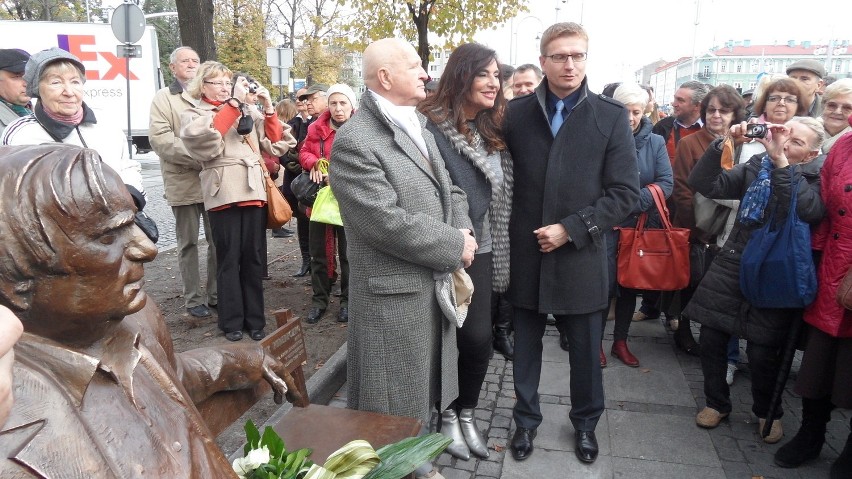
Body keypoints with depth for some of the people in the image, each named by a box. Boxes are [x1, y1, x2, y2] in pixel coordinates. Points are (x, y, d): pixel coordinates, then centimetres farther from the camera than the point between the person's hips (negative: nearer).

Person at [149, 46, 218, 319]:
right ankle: (193, 298, 12)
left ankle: (215, 293, 18)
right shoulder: (163, 98, 5)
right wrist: (197, 157, -18)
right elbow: (160, 139, -8)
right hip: (183, 182, -3)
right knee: (188, 243, 4)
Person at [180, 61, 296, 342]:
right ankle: (231, 322, 11)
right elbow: (207, 135, -16)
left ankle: (255, 319, 15)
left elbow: (275, 145, 12)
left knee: (254, 258, 6)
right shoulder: (193, 115, 9)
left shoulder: (246, 112, 19)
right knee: (229, 259, 0)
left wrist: (268, 108, 2)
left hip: (253, 191, 3)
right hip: (223, 194, -3)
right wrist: (233, 102, -15)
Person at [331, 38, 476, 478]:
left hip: (434, 284, 9)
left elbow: (450, 191, 14)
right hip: (394, 293, -9)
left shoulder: (418, 126, 12)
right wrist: (455, 247, -17)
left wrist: (463, 232, -6)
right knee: (396, 408, 7)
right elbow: (388, 222, -25)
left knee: (423, 393, 23)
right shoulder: (354, 141, -18)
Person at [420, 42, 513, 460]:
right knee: (456, 338, 5)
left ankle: (466, 413, 30)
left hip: (482, 252, 6)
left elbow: (501, 194, 13)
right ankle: (447, 416, 28)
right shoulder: (431, 128, -14)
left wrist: (498, 249, 10)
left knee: (479, 338, 8)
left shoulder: (492, 132, 9)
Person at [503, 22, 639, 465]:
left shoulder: (611, 116, -3)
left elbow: (626, 192, -6)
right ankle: (526, 419, 36)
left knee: (585, 350, 14)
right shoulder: (516, 113, 1)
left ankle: (585, 421, 38)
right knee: (526, 346, 15)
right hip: (526, 254, 1)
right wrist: (511, 234, -6)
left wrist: (572, 228, -14)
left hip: (581, 256, -1)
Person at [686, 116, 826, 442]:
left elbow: (806, 211, -24)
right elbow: (704, 184, -3)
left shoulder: (815, 180, -2)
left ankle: (767, 412, 27)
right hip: (732, 265, 3)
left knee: (762, 352, -2)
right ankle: (717, 403, 27)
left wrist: (780, 161, -25)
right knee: (711, 338, 3)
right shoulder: (756, 166, 7)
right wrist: (724, 143, -14)